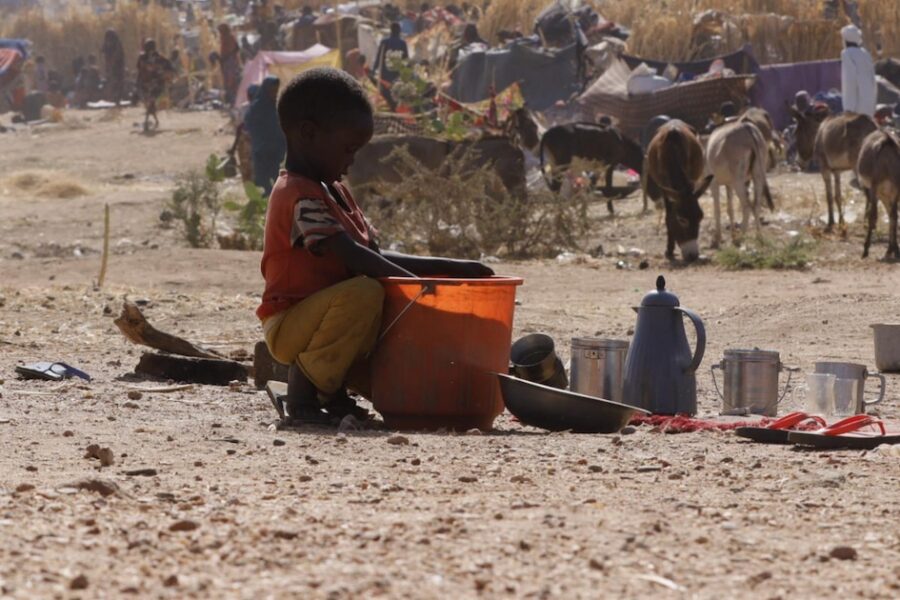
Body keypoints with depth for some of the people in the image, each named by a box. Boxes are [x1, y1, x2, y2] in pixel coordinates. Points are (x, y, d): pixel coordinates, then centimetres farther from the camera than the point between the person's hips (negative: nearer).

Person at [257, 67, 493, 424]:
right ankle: (303, 393, -22)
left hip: (324, 319, 10)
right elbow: (353, 257, -27)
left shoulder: (335, 193, 16)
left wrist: (450, 268, 5)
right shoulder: (299, 195, -18)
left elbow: (376, 257, 14)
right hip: (289, 324, -10)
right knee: (365, 294, -35)